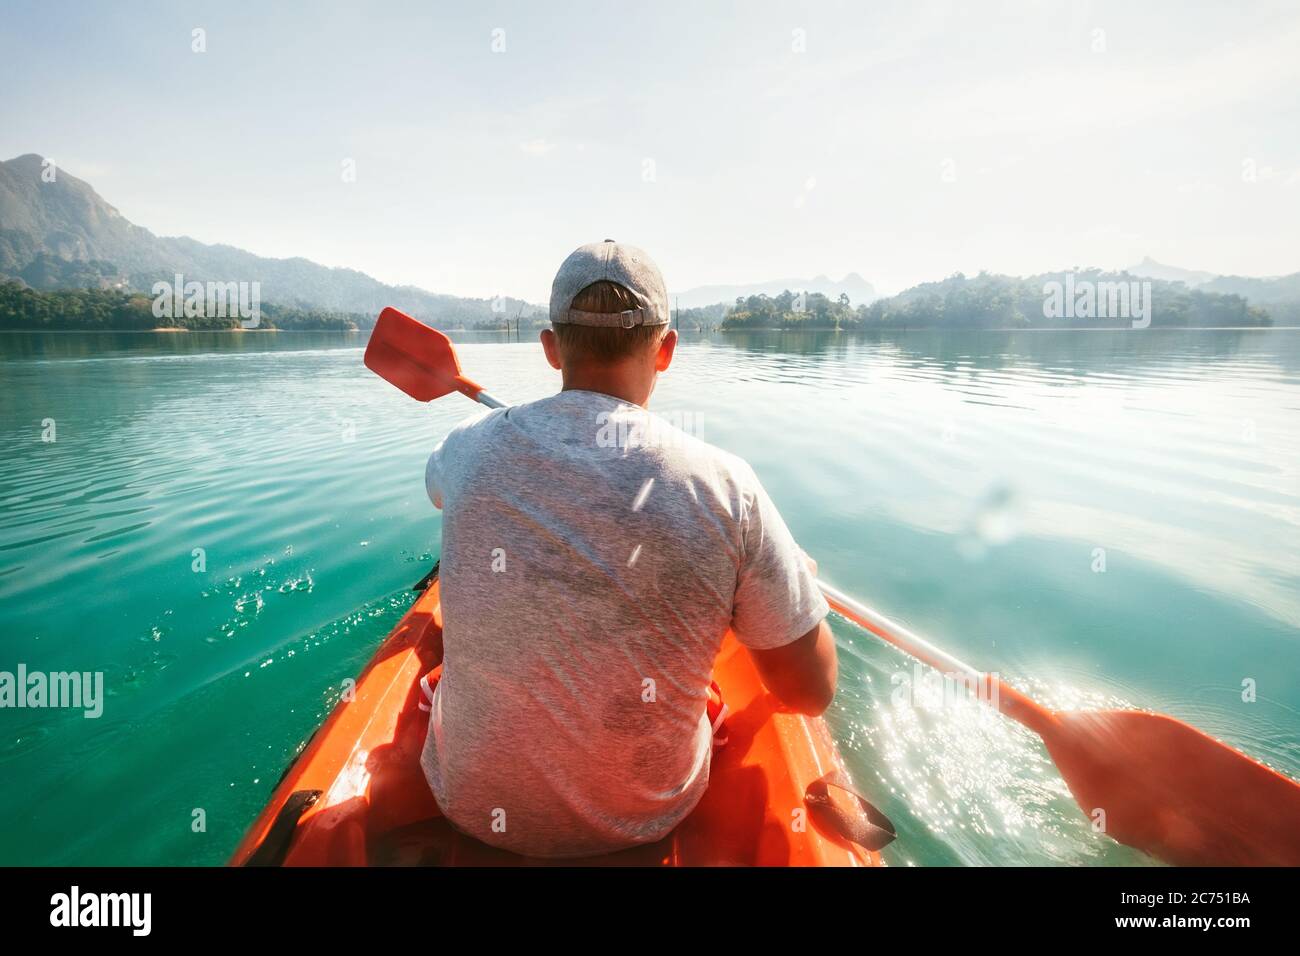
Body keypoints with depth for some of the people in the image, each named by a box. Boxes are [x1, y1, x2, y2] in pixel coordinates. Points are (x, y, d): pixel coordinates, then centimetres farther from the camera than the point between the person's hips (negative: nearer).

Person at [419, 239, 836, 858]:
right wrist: (798, 577, 6)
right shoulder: (725, 487, -24)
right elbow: (811, 692, -14)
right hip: (649, 817, 0)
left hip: (472, 806, 1)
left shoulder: (470, 450, -17)